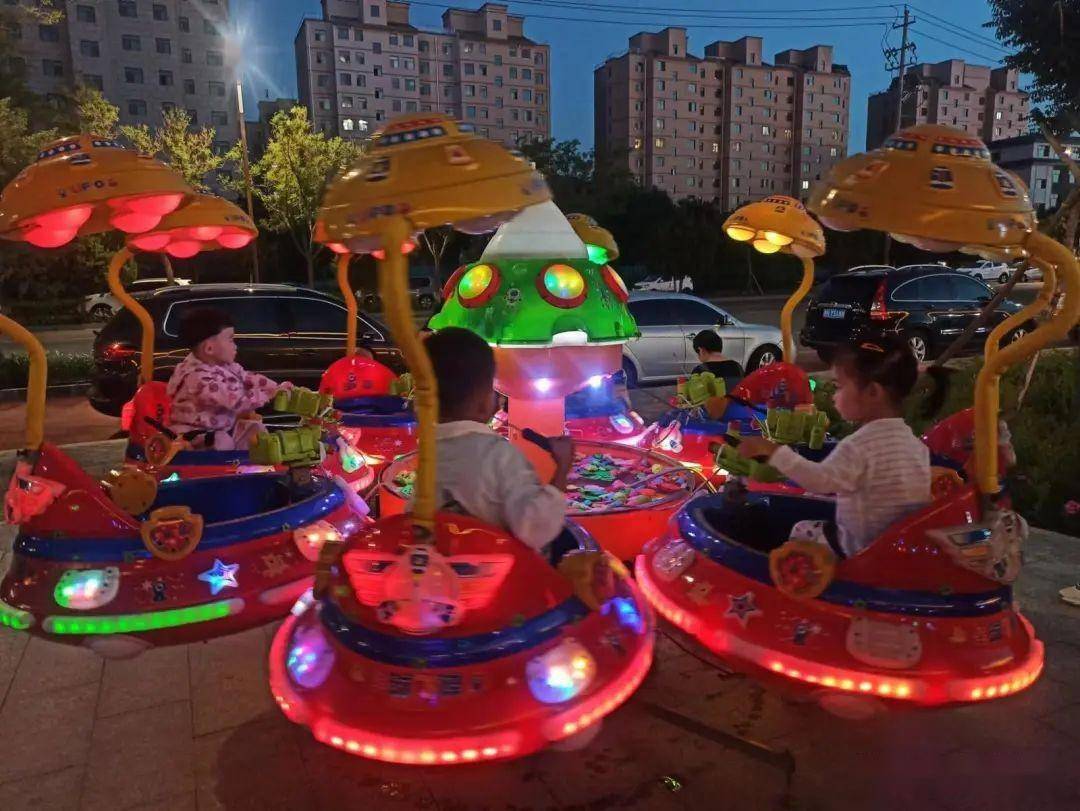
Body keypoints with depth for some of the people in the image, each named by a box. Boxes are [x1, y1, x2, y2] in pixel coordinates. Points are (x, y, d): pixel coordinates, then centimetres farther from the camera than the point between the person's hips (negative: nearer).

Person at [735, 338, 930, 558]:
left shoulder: (859, 445, -23)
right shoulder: (915, 442, 3)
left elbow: (820, 480, -36)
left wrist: (774, 451, -35)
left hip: (862, 549, -8)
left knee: (801, 532, 12)